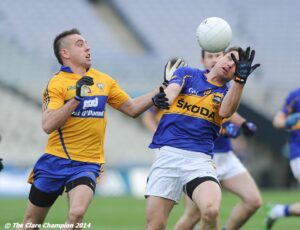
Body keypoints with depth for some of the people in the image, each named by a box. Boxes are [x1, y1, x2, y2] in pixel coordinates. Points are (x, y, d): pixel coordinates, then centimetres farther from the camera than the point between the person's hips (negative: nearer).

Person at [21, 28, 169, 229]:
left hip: (88, 164, 2)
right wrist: (77, 97, -25)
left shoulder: (105, 81, 8)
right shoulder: (57, 83, -8)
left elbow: (132, 108, 17)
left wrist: (159, 92, 5)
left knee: (76, 214, -23)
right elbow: (48, 125, -20)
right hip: (56, 160, -2)